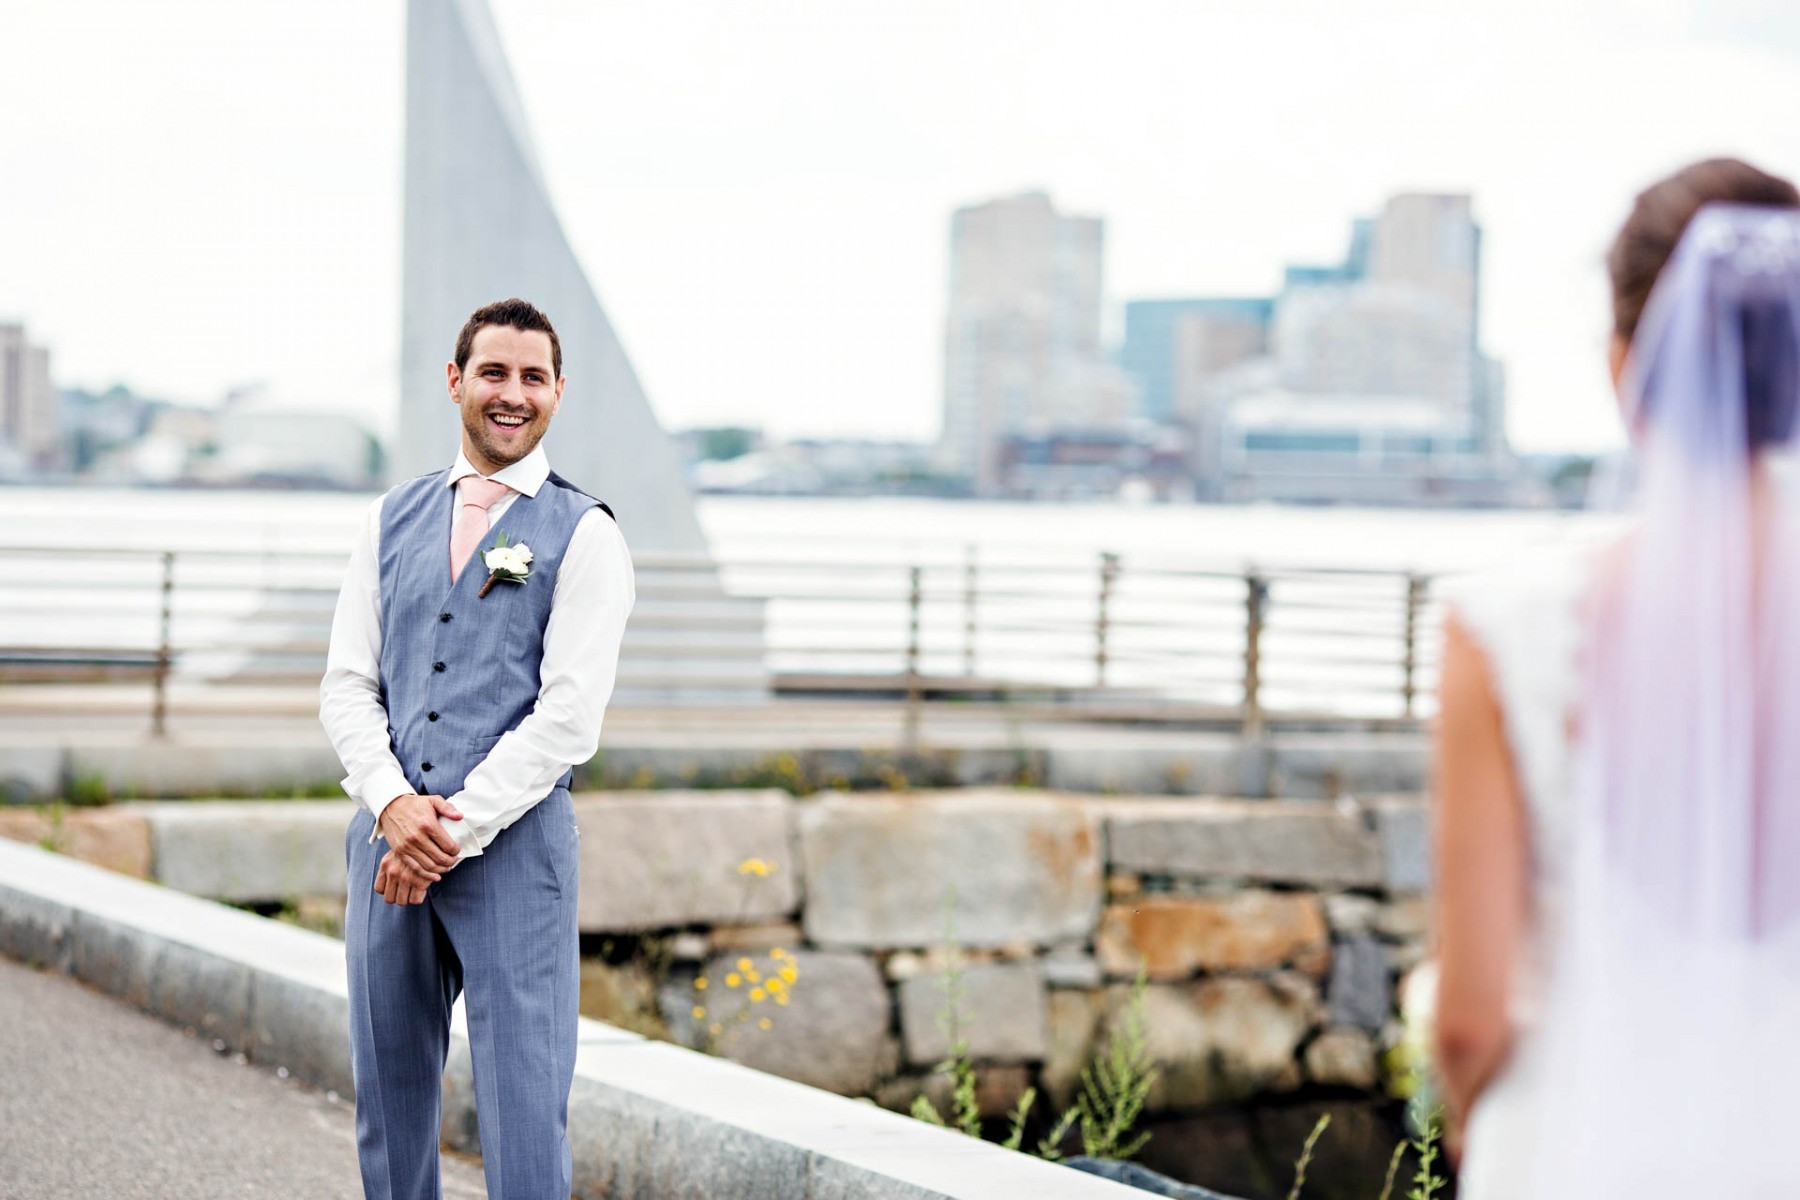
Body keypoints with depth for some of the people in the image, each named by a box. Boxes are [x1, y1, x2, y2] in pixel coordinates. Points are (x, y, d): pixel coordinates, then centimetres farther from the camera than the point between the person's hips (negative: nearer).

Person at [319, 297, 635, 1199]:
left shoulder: (584, 536, 0)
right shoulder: (391, 520, 13)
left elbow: (570, 716, -8)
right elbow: (347, 685, 9)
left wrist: (455, 831, -12)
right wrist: (394, 804, -9)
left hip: (512, 845, -4)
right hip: (388, 843, 4)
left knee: (524, 1108, -6)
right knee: (388, 1099, 9)